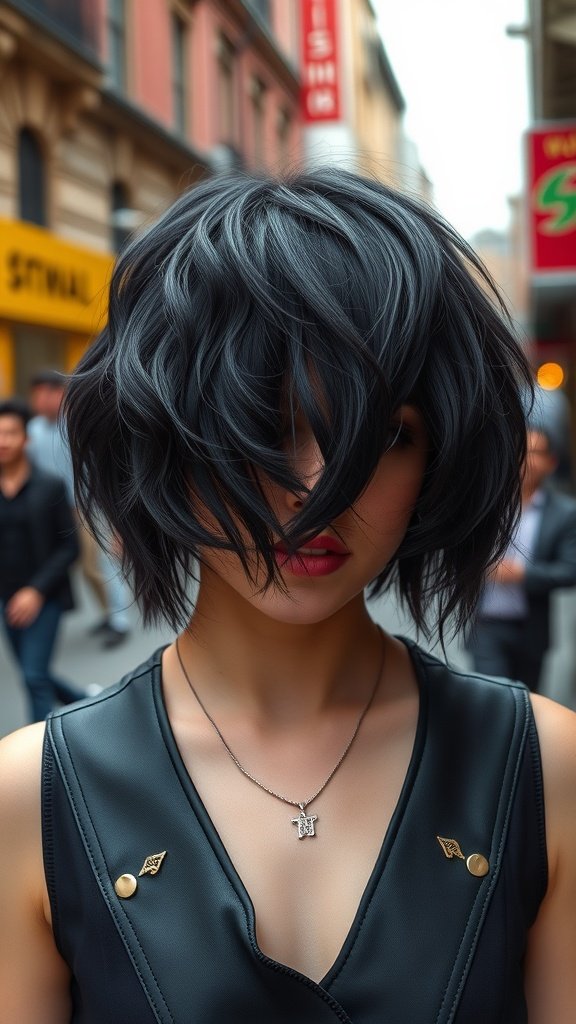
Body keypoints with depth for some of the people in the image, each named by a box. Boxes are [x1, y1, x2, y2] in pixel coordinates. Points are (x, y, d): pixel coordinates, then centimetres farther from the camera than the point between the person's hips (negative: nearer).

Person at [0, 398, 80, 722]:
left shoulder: (50, 487, -9)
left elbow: (69, 547, -8)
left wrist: (37, 591, -17)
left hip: (45, 597, -4)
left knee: (35, 676, -10)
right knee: (35, 676, 16)